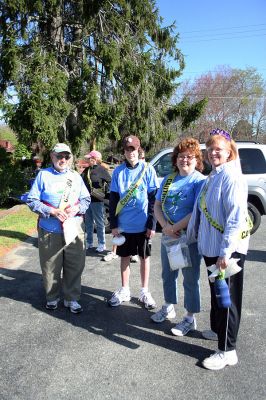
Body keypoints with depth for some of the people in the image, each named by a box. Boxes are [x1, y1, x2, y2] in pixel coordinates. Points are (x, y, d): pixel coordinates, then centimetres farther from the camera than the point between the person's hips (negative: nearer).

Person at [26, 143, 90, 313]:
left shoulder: (76, 176, 10)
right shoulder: (43, 175, 0)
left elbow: (86, 199, 12)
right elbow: (32, 200, -3)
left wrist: (77, 208, -9)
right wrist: (52, 211, -16)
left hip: (75, 229, 2)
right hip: (50, 231, -2)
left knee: (75, 267, 6)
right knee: (51, 267, 9)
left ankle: (72, 299, 23)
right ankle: (52, 297, 31)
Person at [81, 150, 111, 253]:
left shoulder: (102, 170, -9)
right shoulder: (87, 170, 11)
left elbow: (110, 182, -10)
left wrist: (104, 192, -12)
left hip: (97, 200, -7)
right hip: (87, 199, 7)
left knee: (99, 223, 1)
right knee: (88, 222, 15)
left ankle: (102, 244, 10)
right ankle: (89, 242, 27)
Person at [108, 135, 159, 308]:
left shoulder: (148, 170, -4)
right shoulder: (118, 171, 1)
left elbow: (153, 199, -4)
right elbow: (113, 199, 3)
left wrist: (152, 224, -8)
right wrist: (114, 224, 0)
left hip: (143, 225, -1)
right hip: (124, 225, 2)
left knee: (145, 257, 10)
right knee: (125, 257, 13)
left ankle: (145, 292, 26)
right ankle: (124, 290, 29)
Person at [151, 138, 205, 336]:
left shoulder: (200, 181, -10)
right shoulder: (168, 179, 8)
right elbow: (157, 205, 6)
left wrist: (175, 228, -18)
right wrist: (165, 226, -11)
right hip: (168, 236, 6)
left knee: (190, 279, 6)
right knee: (168, 274, 20)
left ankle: (190, 319, 23)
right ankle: (169, 308, 41)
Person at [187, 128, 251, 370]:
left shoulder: (231, 177, -16)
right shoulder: (213, 176, 12)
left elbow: (236, 217, -22)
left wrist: (226, 252, -24)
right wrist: (193, 237, 19)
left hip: (228, 249, -8)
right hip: (211, 246, 9)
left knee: (226, 296, 1)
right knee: (216, 292, 22)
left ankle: (227, 351, 13)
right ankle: (217, 330, 41)